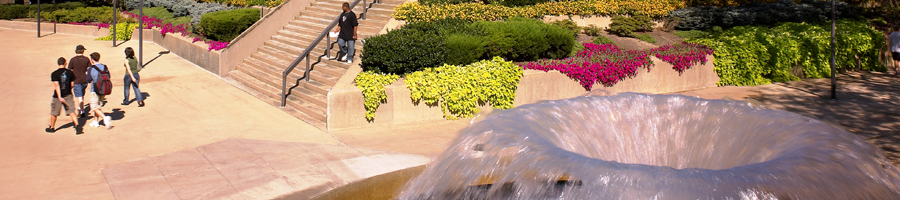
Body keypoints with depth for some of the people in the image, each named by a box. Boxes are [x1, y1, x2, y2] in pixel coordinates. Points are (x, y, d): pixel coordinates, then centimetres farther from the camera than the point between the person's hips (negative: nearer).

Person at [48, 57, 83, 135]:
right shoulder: (70, 73, -3)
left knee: (54, 113, 15)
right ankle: (77, 126, -17)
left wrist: (59, 97, -23)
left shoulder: (54, 74, -11)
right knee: (71, 111, 0)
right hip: (68, 95, 2)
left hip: (58, 96, -2)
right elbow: (72, 84, 3)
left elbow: (56, 85, -18)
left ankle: (52, 128, 31)